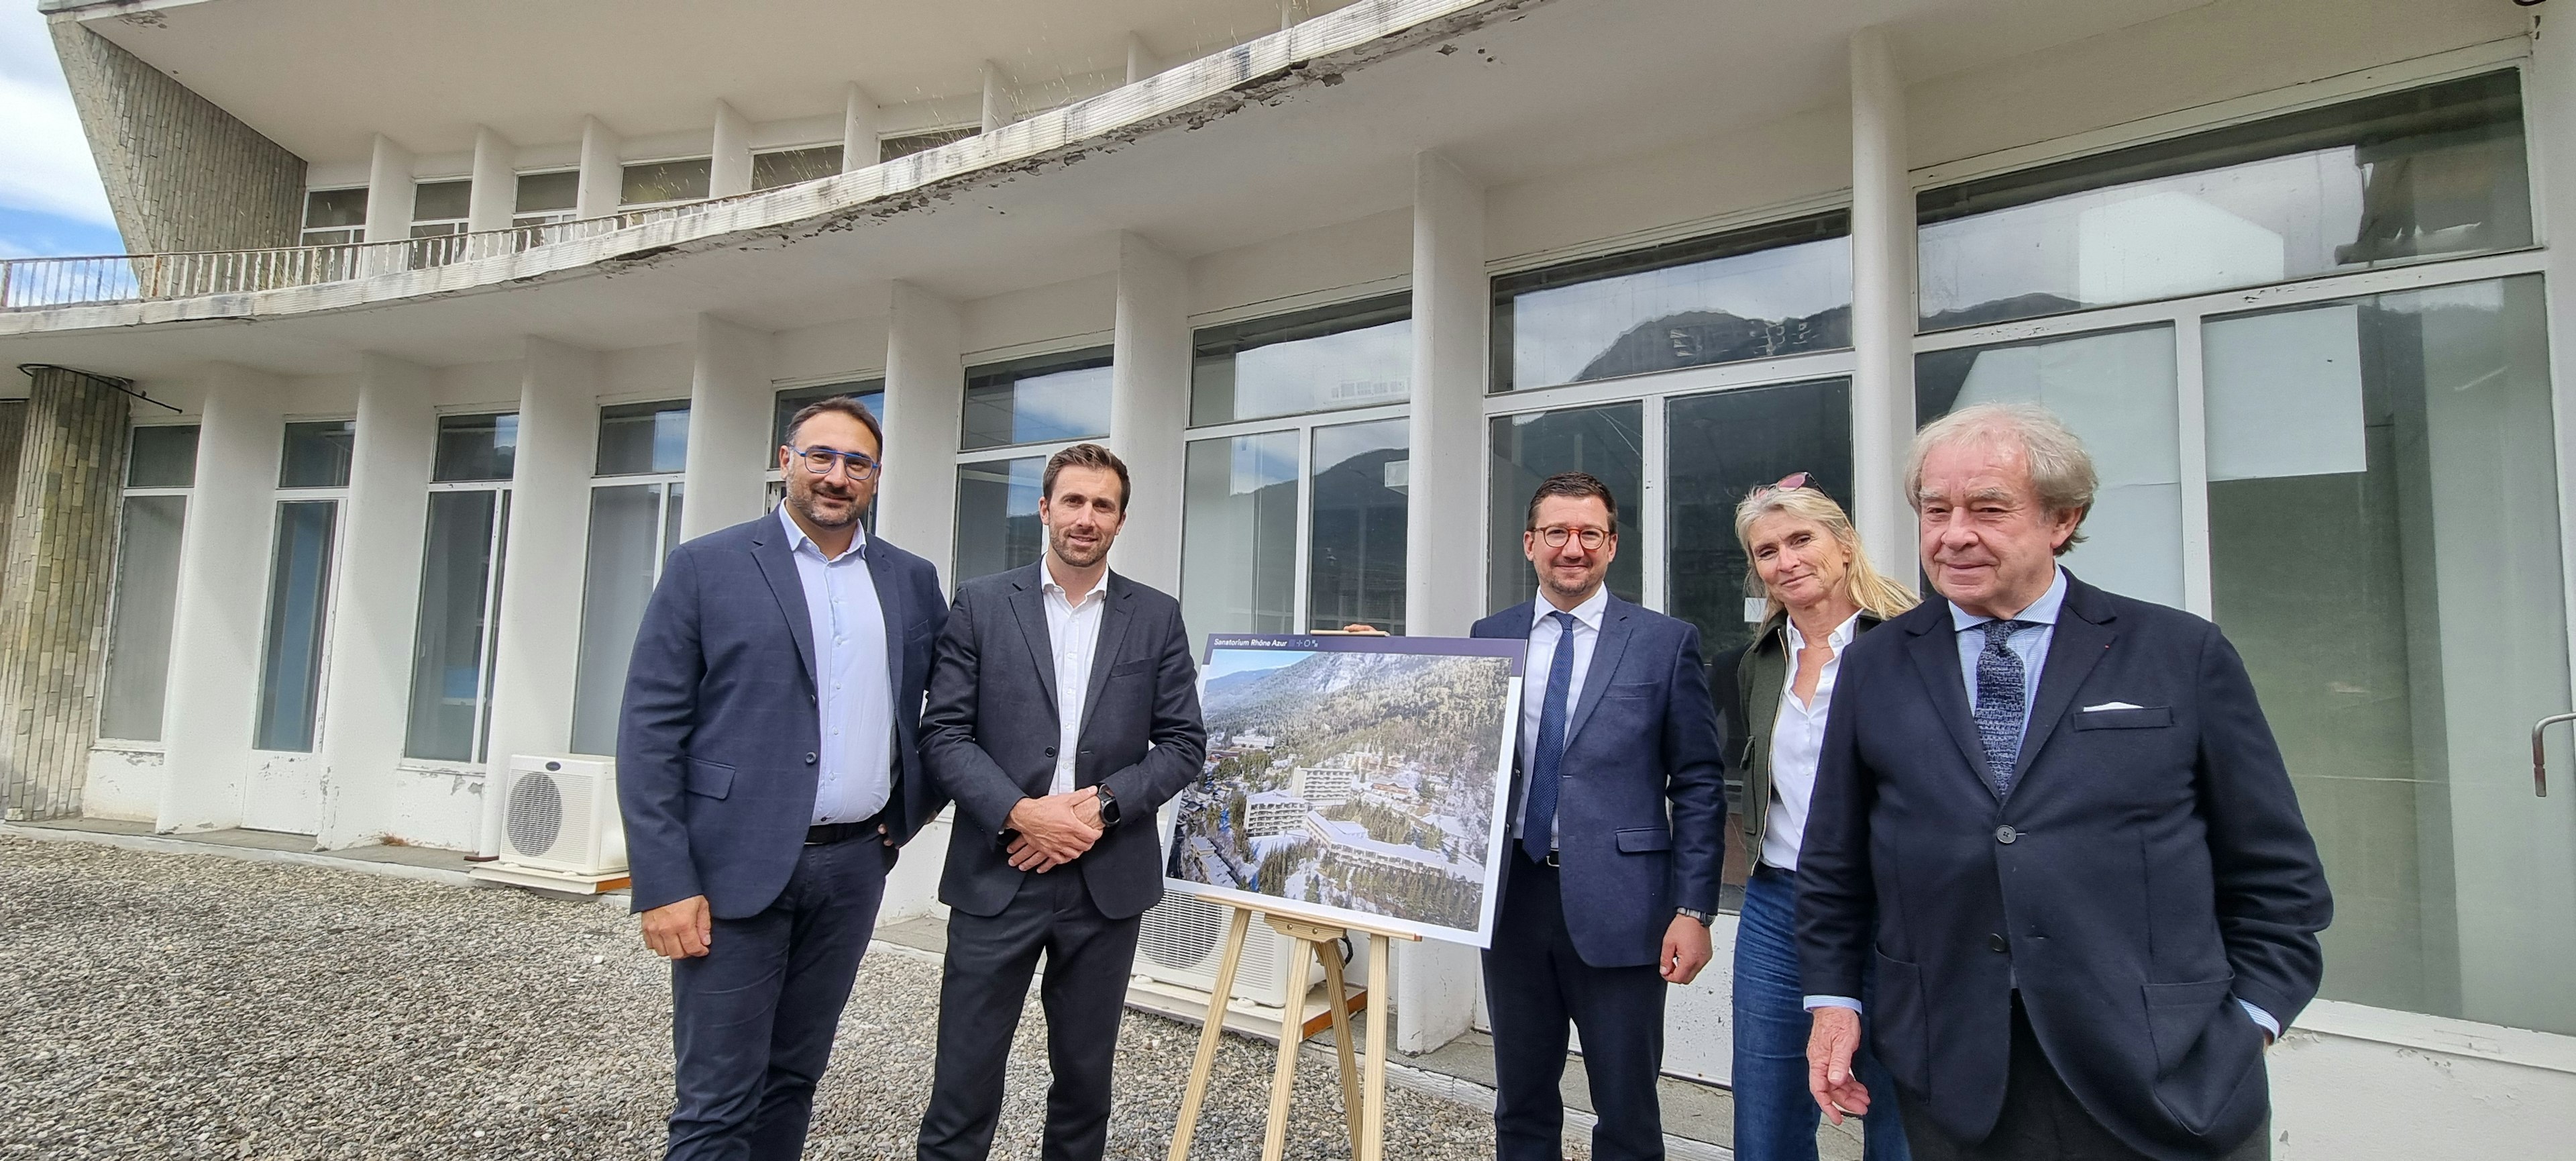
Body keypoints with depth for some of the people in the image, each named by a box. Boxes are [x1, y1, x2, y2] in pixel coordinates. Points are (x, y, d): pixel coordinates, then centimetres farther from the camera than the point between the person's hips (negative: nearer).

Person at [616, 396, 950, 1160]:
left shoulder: (911, 580, 8)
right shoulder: (705, 567, -2)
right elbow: (649, 734, -6)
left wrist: (920, 800, 8)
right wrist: (664, 886, -11)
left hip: (855, 866, 4)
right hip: (735, 868, -3)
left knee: (794, 1080, 15)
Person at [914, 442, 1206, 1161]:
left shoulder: (1157, 617, 5)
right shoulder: (981, 604, 2)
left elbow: (1183, 743, 3)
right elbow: (944, 733, -2)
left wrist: (1103, 804, -11)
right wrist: (1019, 813, -15)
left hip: (1109, 879, 1)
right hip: (997, 875, -1)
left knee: (1084, 1075, 15)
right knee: (964, 1078, 4)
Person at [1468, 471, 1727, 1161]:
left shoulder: (1666, 643, -1)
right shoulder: (1490, 637, 7)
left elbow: (1698, 786, -2)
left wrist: (1693, 909, -6)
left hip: (1616, 905, -3)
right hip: (1511, 896, 3)